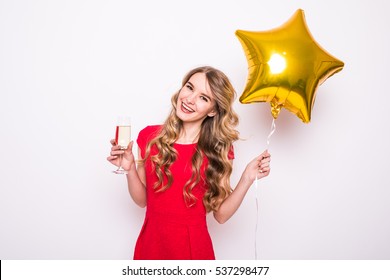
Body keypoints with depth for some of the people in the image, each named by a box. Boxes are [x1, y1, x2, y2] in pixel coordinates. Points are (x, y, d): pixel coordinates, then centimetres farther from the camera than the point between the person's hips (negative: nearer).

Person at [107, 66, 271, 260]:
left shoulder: (220, 149, -8)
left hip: (193, 246, -2)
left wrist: (247, 178, -18)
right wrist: (130, 169, -14)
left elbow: (221, 215, -8)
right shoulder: (149, 136, -5)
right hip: (150, 242, 2)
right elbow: (142, 200, 1)